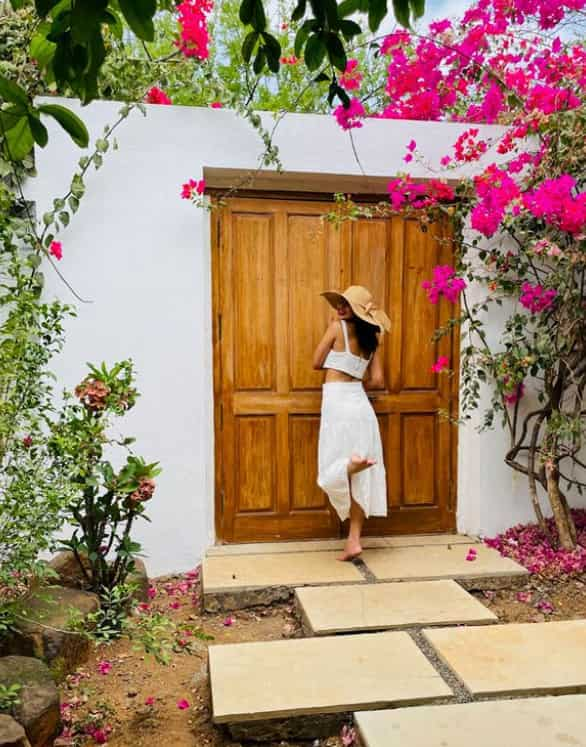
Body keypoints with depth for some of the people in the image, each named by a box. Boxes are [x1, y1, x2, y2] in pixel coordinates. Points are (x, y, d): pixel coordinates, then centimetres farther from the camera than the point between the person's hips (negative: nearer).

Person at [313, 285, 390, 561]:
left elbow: (317, 363, 2)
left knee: (334, 472, 1)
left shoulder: (337, 326, -5)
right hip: (361, 405, 6)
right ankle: (353, 541, 6)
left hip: (337, 404, -6)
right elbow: (377, 380, 9)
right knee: (359, 480, 5)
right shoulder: (371, 338, 9)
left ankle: (354, 462, -31)